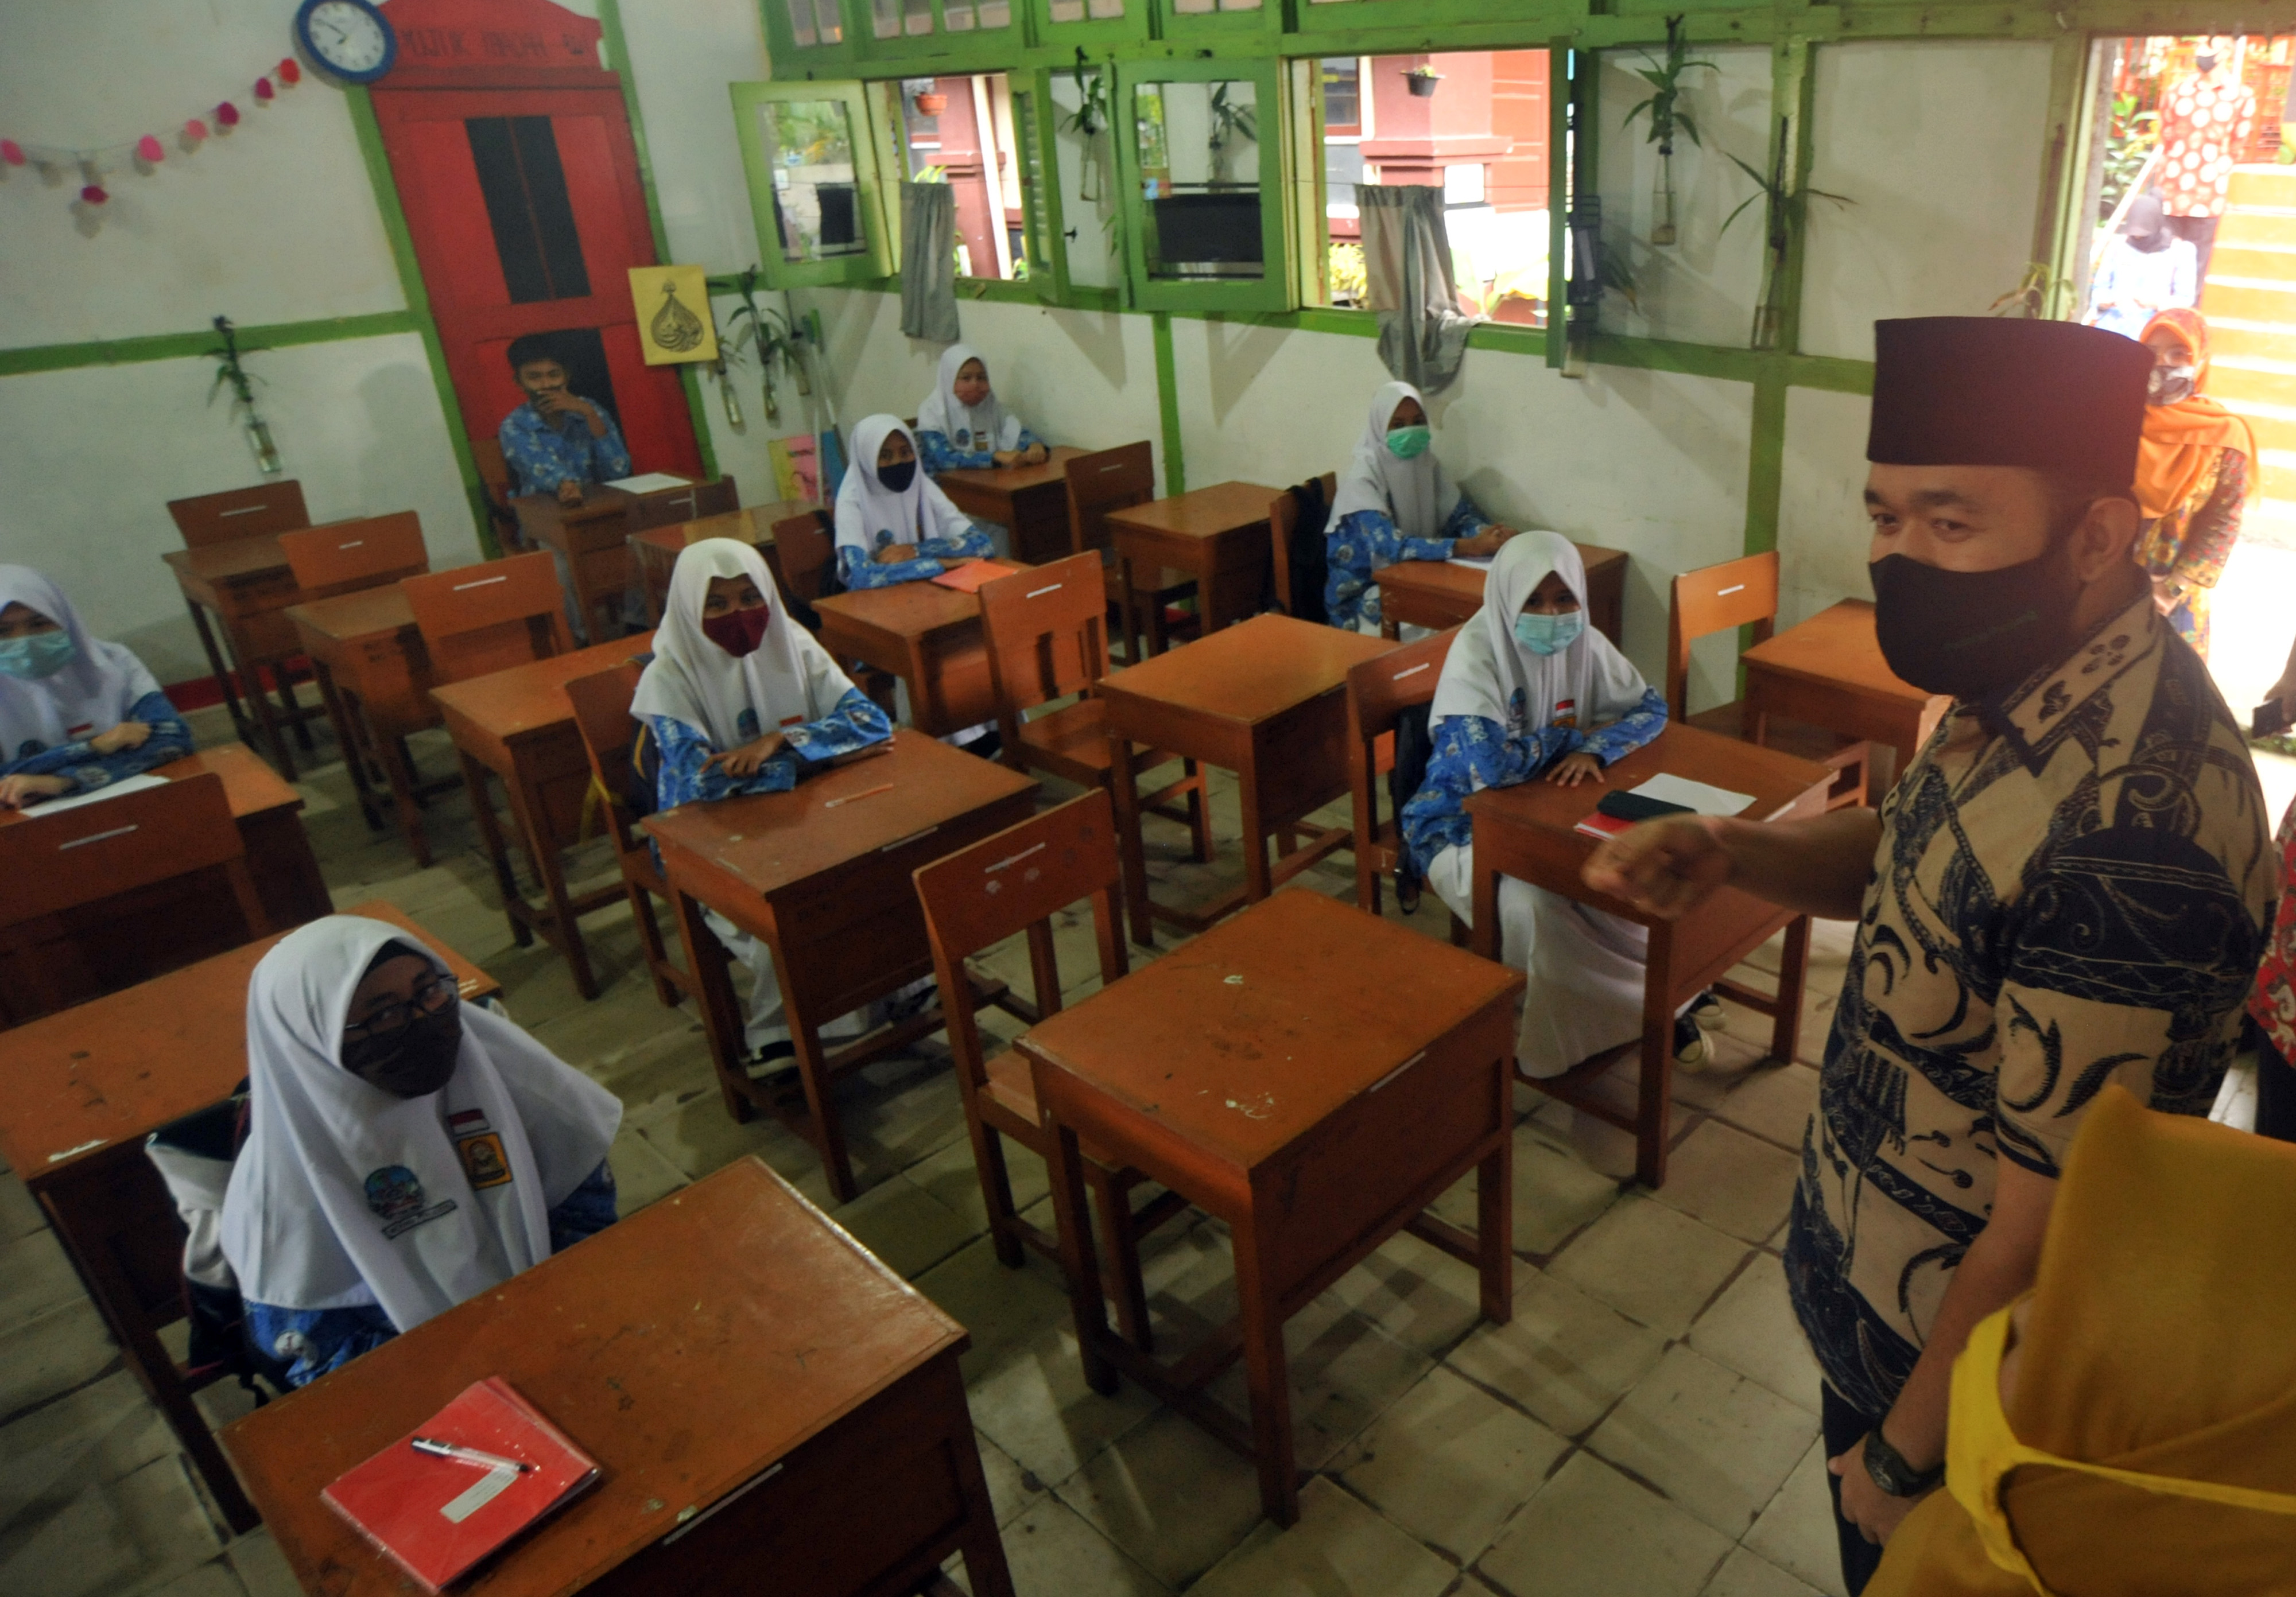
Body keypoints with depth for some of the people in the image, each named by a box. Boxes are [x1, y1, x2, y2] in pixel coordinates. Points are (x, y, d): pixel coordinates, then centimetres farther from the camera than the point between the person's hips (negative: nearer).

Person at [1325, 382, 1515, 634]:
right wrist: (1472, 547, -35)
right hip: (1362, 592, -6)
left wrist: (1491, 534, -23)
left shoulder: (1426, 463, 3)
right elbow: (1391, 546, -28)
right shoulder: (1363, 476, -17)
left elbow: (1461, 515, 2)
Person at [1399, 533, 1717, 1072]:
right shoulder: (1476, 653, -23)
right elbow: (1490, 765, -35)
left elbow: (1650, 707, 1)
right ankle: (1655, 1001, -12)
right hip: (1465, 825, -5)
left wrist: (1595, 748, -21)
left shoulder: (1583, 644, -5)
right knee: (1531, 904, -32)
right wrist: (1571, 736, -16)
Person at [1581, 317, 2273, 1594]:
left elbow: (2051, 1239, -30)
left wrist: (1907, 1456, -15)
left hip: (1968, 1359, -7)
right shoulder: (2026, 688, -8)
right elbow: (1908, 860, 10)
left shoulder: (2123, 841, -37)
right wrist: (1728, 853, -11)